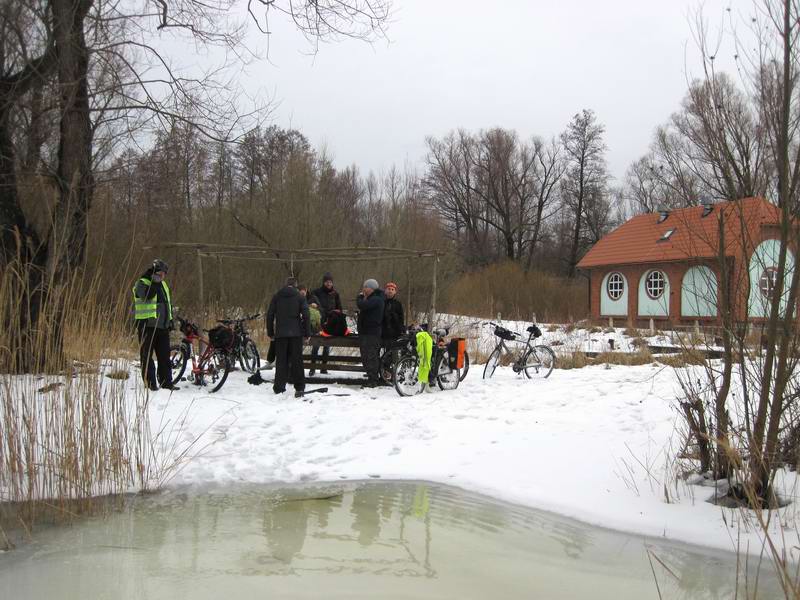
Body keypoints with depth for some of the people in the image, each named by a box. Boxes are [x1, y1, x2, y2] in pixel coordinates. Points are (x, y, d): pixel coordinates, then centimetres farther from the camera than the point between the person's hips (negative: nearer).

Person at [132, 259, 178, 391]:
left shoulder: (163, 285, 17)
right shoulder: (142, 284, -7)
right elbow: (148, 295, -29)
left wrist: (170, 320, 22)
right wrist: (155, 281, -30)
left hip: (163, 326, 7)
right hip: (147, 326, -7)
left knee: (164, 355, 9)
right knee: (147, 355, -3)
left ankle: (166, 382, 15)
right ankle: (150, 383, 0)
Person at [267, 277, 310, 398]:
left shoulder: (277, 296, 8)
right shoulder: (299, 296, 2)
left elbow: (270, 315, 6)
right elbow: (305, 315, -5)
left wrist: (270, 333, 11)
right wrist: (306, 333, 0)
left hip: (280, 333, 2)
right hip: (296, 333, -1)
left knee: (281, 360, 9)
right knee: (297, 360, 1)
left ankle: (279, 387, 10)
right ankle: (299, 388, -2)